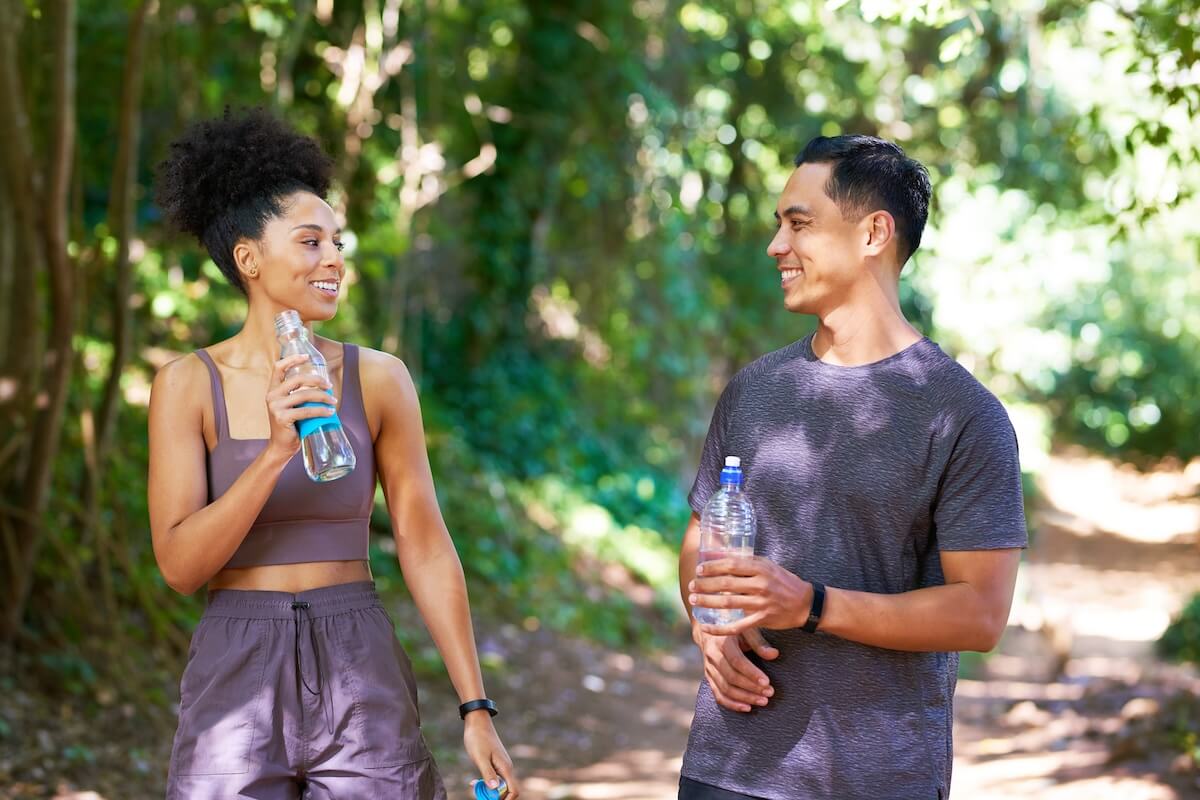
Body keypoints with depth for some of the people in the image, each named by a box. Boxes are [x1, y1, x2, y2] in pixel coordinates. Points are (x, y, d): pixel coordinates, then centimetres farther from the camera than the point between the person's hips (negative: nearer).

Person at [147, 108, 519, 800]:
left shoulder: (378, 379, 0)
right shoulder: (190, 384, -2)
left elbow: (426, 549, 1)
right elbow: (180, 566, -8)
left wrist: (478, 710, -2)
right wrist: (275, 453, -20)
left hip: (361, 676, 1)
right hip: (236, 676, -1)